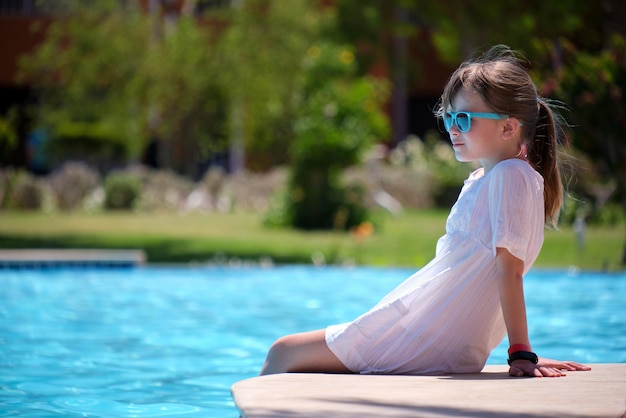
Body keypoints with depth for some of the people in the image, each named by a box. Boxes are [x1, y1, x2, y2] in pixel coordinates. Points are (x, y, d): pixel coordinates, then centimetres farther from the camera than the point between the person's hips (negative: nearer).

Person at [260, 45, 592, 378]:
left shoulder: (510, 175, -12)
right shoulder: (480, 179, 18)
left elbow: (510, 264, -19)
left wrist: (521, 353, -23)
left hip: (427, 342, -10)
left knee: (283, 353, 0)